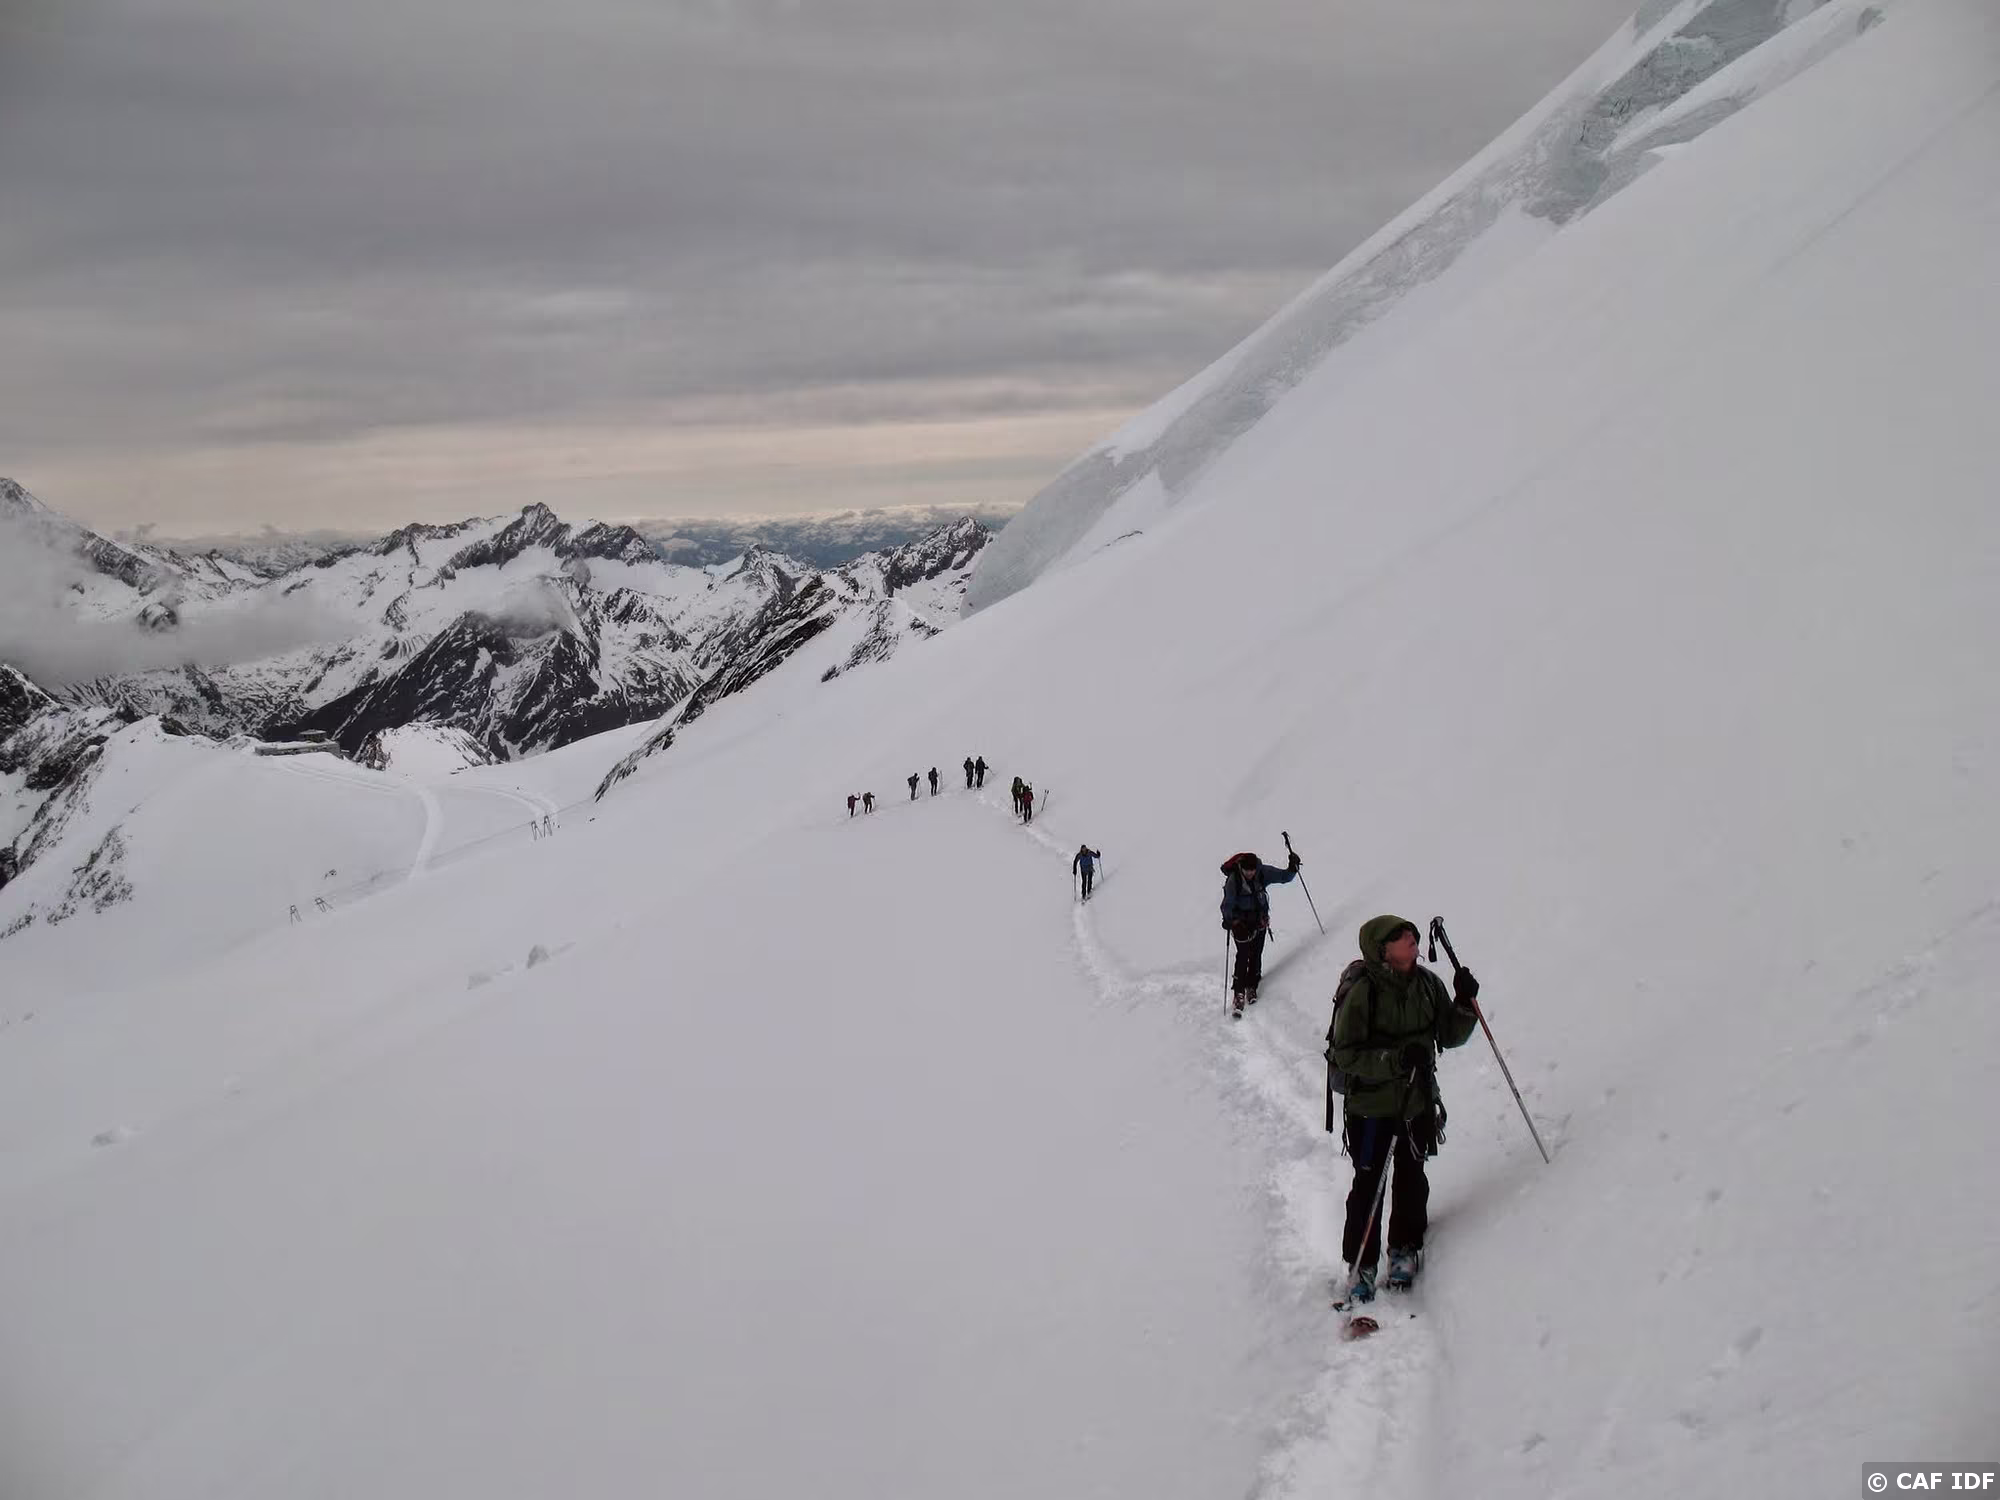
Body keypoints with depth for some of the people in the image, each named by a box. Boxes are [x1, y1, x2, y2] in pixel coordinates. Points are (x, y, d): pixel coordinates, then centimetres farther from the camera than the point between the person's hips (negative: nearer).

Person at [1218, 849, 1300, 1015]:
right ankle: (1238, 994, -6)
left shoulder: (1263, 872, -13)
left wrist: (1292, 868, -23)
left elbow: (1284, 877, -3)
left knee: (1256, 954, 6)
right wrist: (1228, 920, -38)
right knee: (1243, 955, -10)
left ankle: (1251, 987, 23)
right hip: (1240, 921, -4)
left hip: (1260, 919, 4)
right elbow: (1227, 904, -21)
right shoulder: (1233, 880, -22)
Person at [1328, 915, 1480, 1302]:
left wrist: (1465, 1003, -11)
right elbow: (1347, 1055, -19)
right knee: (1369, 1185, 1)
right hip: (1371, 1105, -5)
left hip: (1418, 1100, 5)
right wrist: (1397, 1058, -29)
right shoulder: (1360, 993, -19)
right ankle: (1361, 1265, 16)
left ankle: (1405, 1249, 36)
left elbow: (1450, 1036, 7)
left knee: (1411, 1178, 16)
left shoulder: (1427, 983, -3)